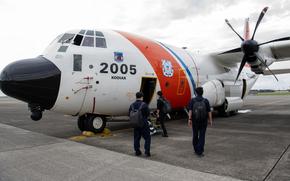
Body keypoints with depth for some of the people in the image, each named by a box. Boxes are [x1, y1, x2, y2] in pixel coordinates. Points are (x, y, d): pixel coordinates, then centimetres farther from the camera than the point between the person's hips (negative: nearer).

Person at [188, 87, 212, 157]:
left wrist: (189, 119, -11)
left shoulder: (192, 100, -6)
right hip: (203, 121, -1)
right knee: (202, 136, 3)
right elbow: (209, 112, -3)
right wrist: (210, 120, 5)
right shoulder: (206, 101, -5)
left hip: (195, 121, 1)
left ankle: (196, 150, 28)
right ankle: (200, 151, -4)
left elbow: (190, 111, -12)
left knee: (195, 135, 15)